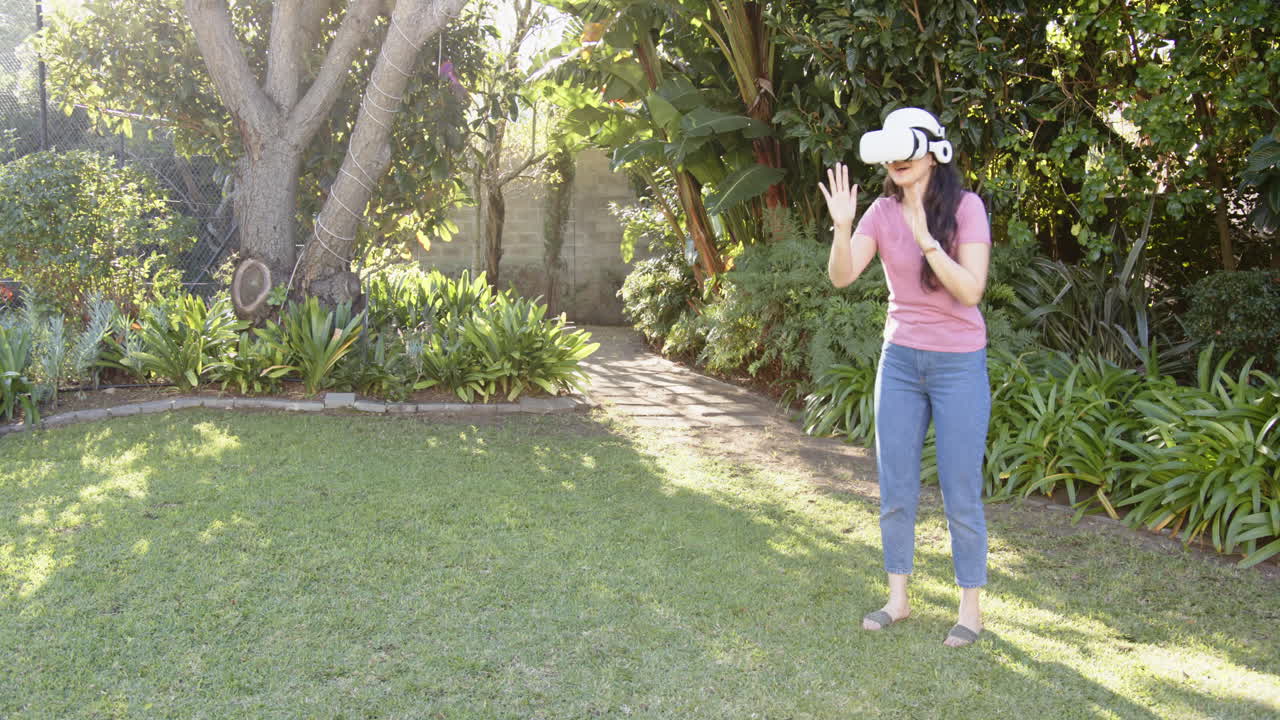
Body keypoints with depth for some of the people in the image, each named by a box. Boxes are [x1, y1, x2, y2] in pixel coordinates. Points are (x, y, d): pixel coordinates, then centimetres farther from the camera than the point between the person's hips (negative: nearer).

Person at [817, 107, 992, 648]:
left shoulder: (966, 207, -11)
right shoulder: (883, 212, 0)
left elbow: (971, 290, -21)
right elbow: (841, 277, -11)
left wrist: (925, 237, -28)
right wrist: (842, 227, -27)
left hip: (958, 365, -4)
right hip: (900, 360, 4)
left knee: (961, 496, 3)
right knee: (895, 490, 11)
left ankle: (970, 607, 18)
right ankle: (897, 598, 25)